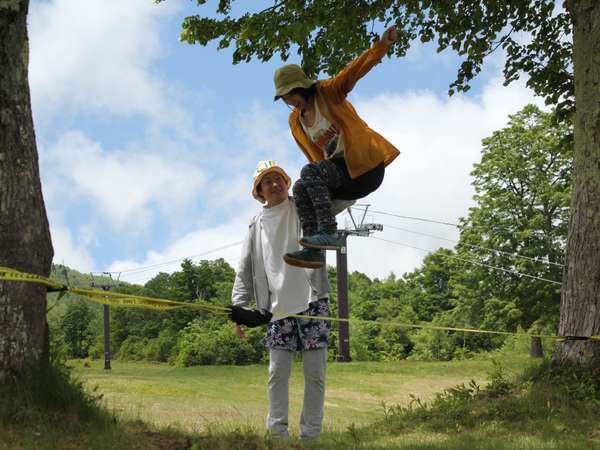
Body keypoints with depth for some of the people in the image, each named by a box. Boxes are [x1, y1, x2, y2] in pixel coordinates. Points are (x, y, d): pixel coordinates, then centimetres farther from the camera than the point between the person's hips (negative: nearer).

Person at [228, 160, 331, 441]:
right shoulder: (257, 225, 15)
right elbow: (245, 270, 12)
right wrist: (239, 306, 2)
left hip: (312, 301, -2)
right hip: (278, 308, 2)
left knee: (315, 372, -3)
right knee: (278, 372, -1)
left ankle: (310, 433, 2)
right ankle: (277, 432, 3)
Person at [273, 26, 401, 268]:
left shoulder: (328, 92, -2)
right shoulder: (295, 121, 14)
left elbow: (355, 70, -16)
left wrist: (381, 46, -31)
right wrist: (319, 183, 4)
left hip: (365, 165, -7)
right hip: (342, 174, 7)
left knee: (310, 173, -26)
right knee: (301, 189, -17)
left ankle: (329, 232, -35)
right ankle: (313, 249, -27)